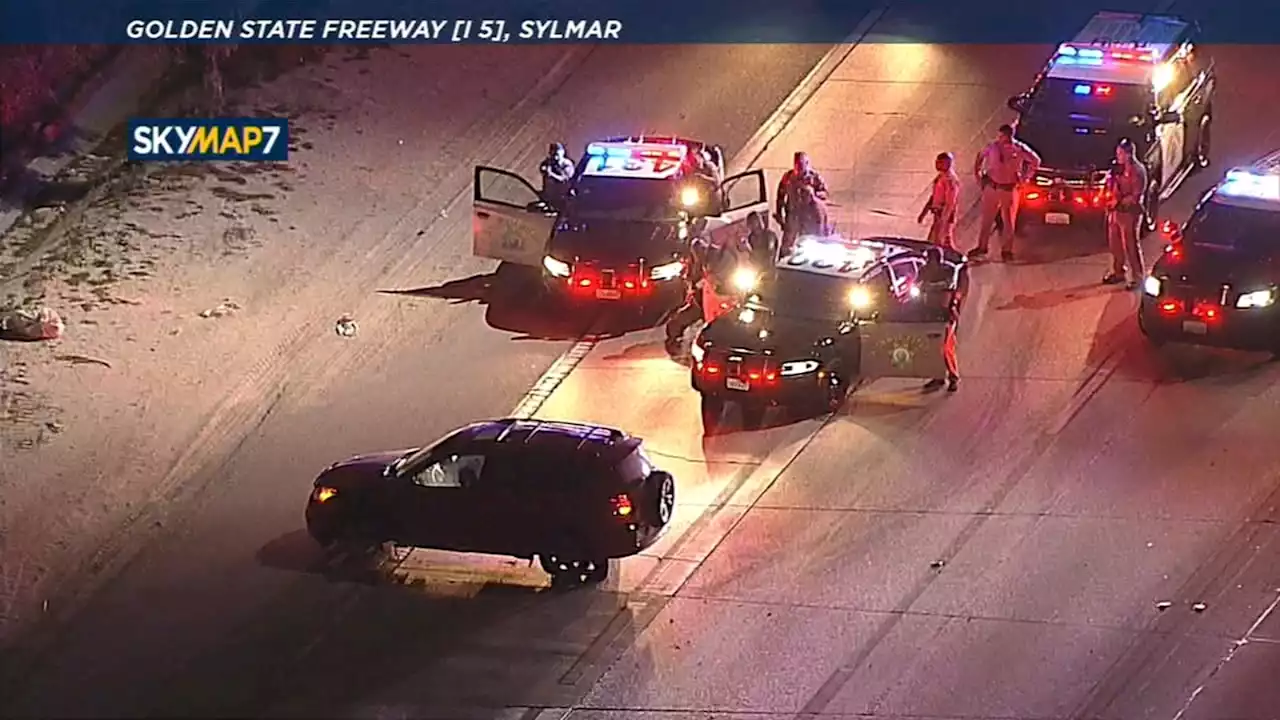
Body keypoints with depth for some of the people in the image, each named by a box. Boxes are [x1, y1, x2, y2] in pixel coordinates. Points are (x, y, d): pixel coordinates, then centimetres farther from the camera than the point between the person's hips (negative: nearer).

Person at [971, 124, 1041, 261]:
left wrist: (1024, 177, -1)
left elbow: (1035, 161, 0)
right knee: (986, 219, 9)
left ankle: (1007, 251, 17)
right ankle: (982, 246, 21)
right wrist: (977, 173, 9)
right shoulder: (993, 147, -7)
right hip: (992, 187, 2)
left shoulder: (1019, 149, -14)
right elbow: (980, 156, 12)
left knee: (1008, 222, 7)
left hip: (1009, 189, -2)